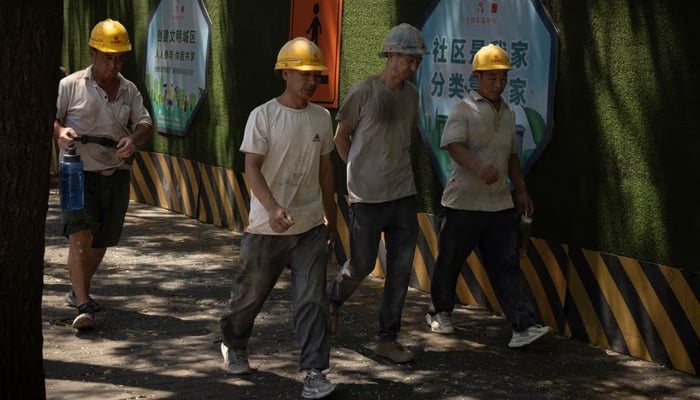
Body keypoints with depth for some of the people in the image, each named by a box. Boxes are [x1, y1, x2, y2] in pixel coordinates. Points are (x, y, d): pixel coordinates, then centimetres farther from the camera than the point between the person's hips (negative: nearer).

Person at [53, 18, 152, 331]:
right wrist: (59, 131, -22)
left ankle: (78, 291, 34)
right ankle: (83, 306, -20)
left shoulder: (129, 90, 11)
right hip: (80, 173, -5)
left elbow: (144, 123, 7)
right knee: (80, 235, -17)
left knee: (101, 240, 13)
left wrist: (133, 140, -16)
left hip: (116, 174, 5)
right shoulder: (71, 85, -2)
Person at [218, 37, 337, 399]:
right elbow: (252, 168, -14)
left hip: (310, 227, 3)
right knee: (250, 292, 12)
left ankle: (315, 371, -1)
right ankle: (234, 346, 38)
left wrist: (331, 219, 17)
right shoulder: (263, 116, -9)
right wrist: (273, 208, -30)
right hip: (267, 228, -3)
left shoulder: (322, 118, 6)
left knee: (312, 300, -4)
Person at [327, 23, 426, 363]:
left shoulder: (411, 94, 8)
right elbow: (341, 137, 0)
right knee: (362, 264, 3)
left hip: (403, 194, 6)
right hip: (367, 196, -5)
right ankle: (333, 298, 35)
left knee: (401, 267, 4)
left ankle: (388, 339, 13)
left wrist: (397, 169, 11)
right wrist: (359, 173, 3)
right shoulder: (364, 91, -10)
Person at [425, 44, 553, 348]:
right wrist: (478, 166, -39)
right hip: (463, 203, -5)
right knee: (450, 261, 9)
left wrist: (521, 189, 21)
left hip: (500, 205, 5)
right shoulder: (464, 109, -7)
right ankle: (440, 311, 30)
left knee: (507, 265, -2)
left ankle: (523, 327, -8)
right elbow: (454, 146, -22)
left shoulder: (508, 113, 15)